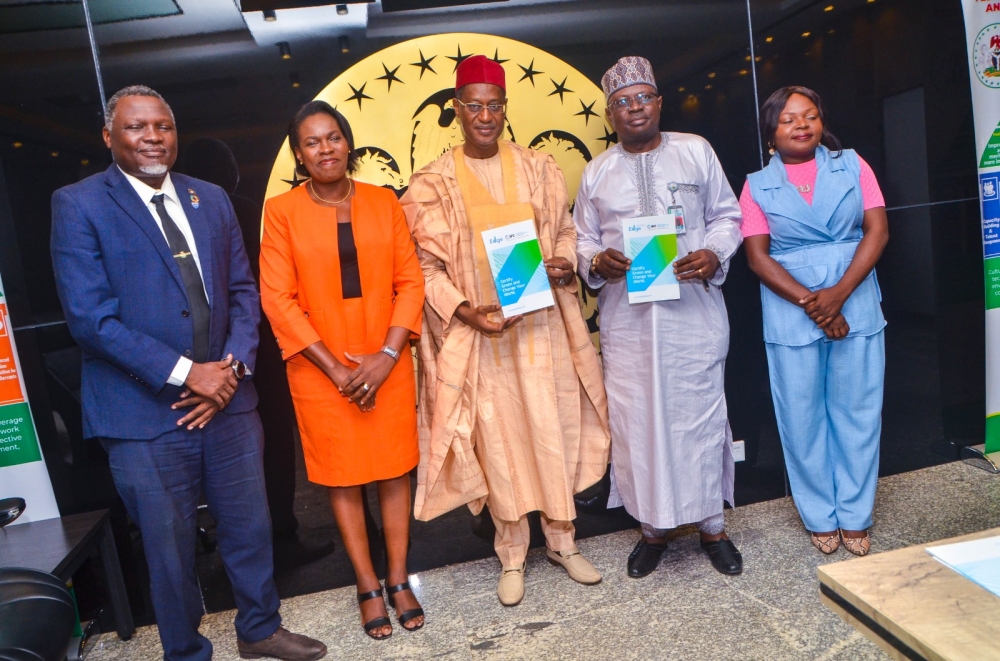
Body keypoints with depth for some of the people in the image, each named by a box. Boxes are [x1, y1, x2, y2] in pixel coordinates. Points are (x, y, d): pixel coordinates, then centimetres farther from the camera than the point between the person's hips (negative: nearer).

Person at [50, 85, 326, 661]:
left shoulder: (212, 199, 9)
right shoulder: (78, 205, -5)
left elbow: (243, 290, 8)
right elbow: (90, 315, -13)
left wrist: (233, 366, -7)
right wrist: (185, 373, -16)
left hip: (228, 400, 4)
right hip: (145, 414, -4)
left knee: (251, 527, 16)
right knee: (171, 549, 12)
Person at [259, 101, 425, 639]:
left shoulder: (383, 201, 2)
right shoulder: (282, 211, -4)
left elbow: (410, 281, 0)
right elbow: (278, 300, -7)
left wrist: (387, 355, -10)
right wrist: (336, 369, -11)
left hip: (387, 362, 2)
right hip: (321, 369, -1)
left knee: (395, 471, 9)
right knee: (342, 479, 9)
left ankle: (398, 580, 27)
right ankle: (369, 588, 26)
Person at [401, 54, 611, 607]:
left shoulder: (537, 168, 6)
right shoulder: (433, 183, -1)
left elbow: (564, 229, 13)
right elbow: (426, 266, -3)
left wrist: (564, 262, -9)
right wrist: (466, 311, -17)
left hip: (542, 323, 2)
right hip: (478, 332, -2)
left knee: (554, 431, 8)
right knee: (497, 441, 6)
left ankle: (562, 541, 30)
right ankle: (512, 556, 26)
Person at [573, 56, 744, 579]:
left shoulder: (696, 152, 8)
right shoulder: (597, 172, 11)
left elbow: (727, 216, 10)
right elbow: (582, 239, 13)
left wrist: (713, 254, -10)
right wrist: (596, 261, -10)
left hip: (694, 310, -1)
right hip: (626, 316, 1)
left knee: (701, 414, 4)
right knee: (636, 420, 4)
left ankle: (711, 524, 24)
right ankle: (653, 526, 23)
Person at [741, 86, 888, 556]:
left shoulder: (851, 166, 7)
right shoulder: (758, 185, 4)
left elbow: (877, 230, -1)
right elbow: (757, 256, -4)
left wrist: (837, 295, -14)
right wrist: (810, 302, -14)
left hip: (856, 305, 1)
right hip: (790, 314, -1)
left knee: (857, 411, 6)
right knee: (803, 417, 5)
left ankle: (855, 517, 22)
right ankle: (820, 517, 22)